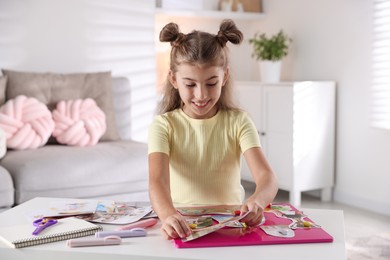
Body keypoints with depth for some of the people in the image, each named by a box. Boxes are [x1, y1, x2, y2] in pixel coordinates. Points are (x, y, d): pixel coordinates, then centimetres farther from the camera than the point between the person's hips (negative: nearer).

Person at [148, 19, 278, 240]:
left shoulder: (238, 121, -3)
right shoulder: (164, 125, -6)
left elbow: (266, 176, -14)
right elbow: (158, 181, -21)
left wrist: (257, 201, -37)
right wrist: (169, 215, -42)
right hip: (181, 222, 0)